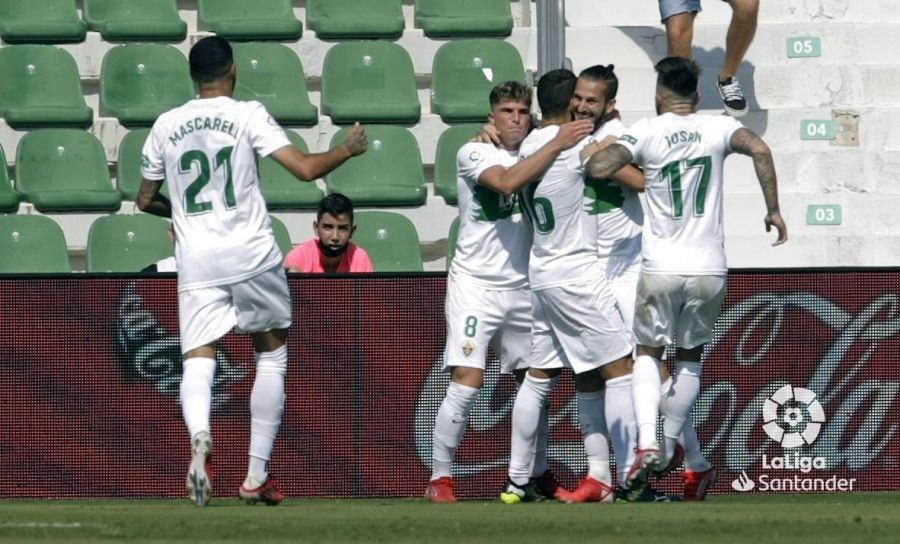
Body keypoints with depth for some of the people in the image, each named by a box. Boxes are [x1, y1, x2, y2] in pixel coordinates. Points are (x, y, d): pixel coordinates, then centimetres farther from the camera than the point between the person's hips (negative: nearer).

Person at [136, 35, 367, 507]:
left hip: (196, 260, 2)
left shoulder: (166, 126, 9)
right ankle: (257, 475, 12)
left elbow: (146, 201, 20)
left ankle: (199, 437, -39)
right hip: (251, 255, -2)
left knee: (198, 360, -4)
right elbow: (305, 168, -8)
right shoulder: (248, 115, -2)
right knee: (272, 356, 15)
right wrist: (346, 150, 11)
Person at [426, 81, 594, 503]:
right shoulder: (474, 154, -7)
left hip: (522, 287, 6)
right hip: (476, 283, -6)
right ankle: (439, 477, -8)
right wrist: (557, 144, -28)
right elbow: (507, 182, -25)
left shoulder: (536, 156, 13)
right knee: (467, 383, -14)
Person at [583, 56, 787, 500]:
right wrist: (773, 210, -7)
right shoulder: (717, 128, 1)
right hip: (709, 267, 2)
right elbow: (759, 149, -15)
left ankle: (647, 442, -8)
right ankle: (669, 448, 21)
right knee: (690, 356, 20)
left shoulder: (646, 132, -5)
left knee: (648, 352, 12)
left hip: (661, 267, -2)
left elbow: (597, 168, -16)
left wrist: (600, 142, 7)